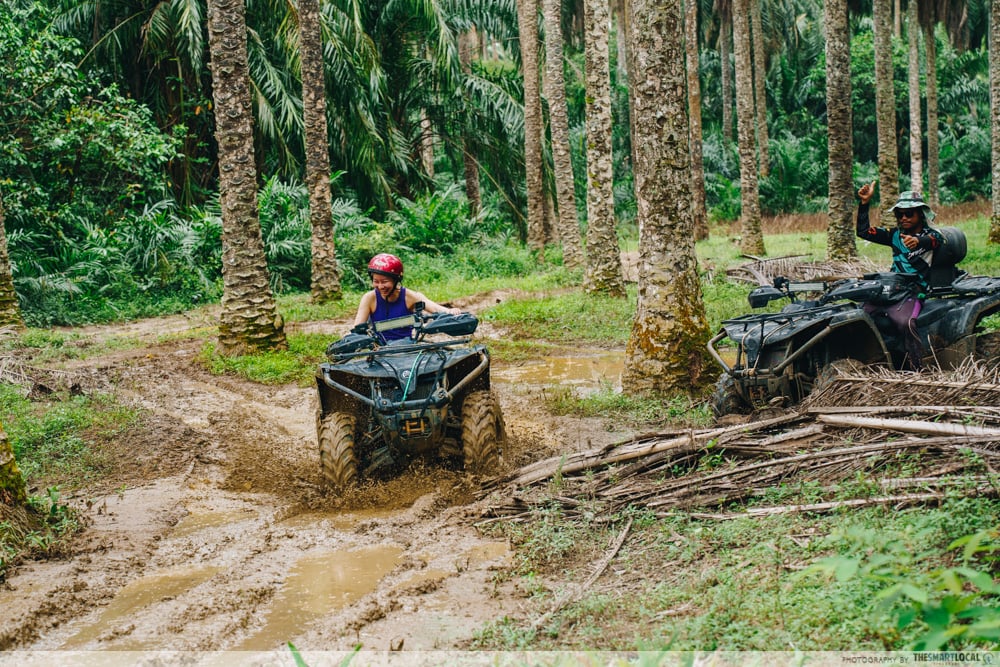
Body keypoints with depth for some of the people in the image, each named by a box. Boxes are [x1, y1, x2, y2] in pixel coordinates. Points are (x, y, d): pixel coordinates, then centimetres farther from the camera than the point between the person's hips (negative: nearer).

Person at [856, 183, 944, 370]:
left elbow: (933, 240, -21)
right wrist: (864, 203, 5)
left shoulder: (931, 235, 5)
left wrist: (918, 241, -45)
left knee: (904, 321, -35)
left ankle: (916, 369, -28)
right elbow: (863, 231, 16)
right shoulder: (895, 235, 21)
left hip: (915, 290, -6)